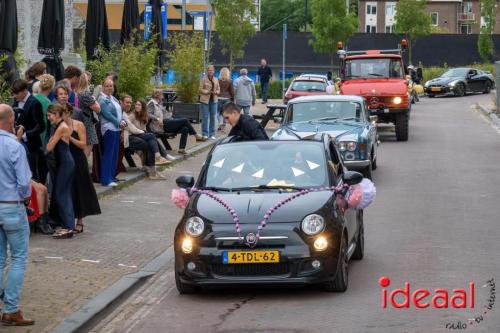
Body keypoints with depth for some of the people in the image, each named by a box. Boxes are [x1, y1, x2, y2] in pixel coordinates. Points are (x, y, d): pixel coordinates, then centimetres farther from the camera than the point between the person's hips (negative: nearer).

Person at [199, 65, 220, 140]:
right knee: (205, 117, -2)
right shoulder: (204, 79, -2)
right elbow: (200, 89, -5)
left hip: (213, 100, 4)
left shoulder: (216, 80, 11)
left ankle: (212, 134, 12)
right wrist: (208, 92, -18)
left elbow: (218, 89, 13)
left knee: (213, 117, 6)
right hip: (205, 100, -4)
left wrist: (216, 92, -9)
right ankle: (205, 134, 5)